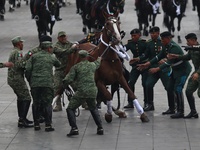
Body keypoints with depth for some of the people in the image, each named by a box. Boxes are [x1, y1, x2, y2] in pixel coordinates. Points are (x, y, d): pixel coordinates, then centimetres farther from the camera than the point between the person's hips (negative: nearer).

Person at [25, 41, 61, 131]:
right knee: (47, 104, 2)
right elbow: (58, 64, 27)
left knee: (36, 104, 11)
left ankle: (36, 124, 15)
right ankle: (48, 125, -3)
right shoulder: (51, 57, 9)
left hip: (35, 83, 2)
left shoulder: (34, 56, 9)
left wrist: (30, 81, 11)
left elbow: (28, 70, 1)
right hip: (47, 83, -2)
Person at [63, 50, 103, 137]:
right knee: (93, 109, 27)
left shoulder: (76, 67, -3)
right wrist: (99, 60, 60)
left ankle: (74, 128, -10)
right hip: (92, 92, 5)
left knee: (70, 109, 5)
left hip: (81, 92, -5)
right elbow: (97, 64, 37)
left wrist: (65, 84, 16)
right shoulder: (92, 65, 11)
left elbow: (68, 80, -7)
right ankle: (100, 127, 21)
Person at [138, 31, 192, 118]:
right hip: (175, 69, 10)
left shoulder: (174, 48, -28)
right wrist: (147, 64, -3)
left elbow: (169, 62, -34)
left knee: (177, 89, -14)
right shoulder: (166, 46, 1)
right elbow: (159, 56, 4)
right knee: (170, 88, 11)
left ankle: (180, 112, -11)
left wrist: (157, 69, -38)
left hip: (183, 70, -10)